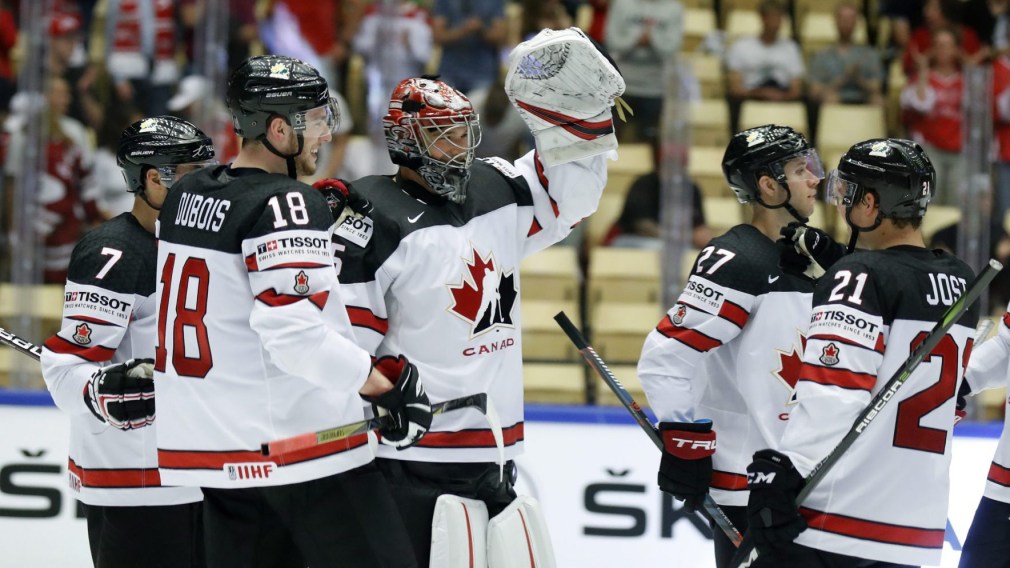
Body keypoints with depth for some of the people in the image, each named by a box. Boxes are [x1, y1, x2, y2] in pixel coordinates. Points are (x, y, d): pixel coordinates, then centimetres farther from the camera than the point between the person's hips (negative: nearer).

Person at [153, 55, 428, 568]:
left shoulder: (183, 196, 10)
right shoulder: (285, 204, -15)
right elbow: (294, 333, -24)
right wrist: (386, 385, -19)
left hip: (215, 449, 8)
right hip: (301, 445, -8)